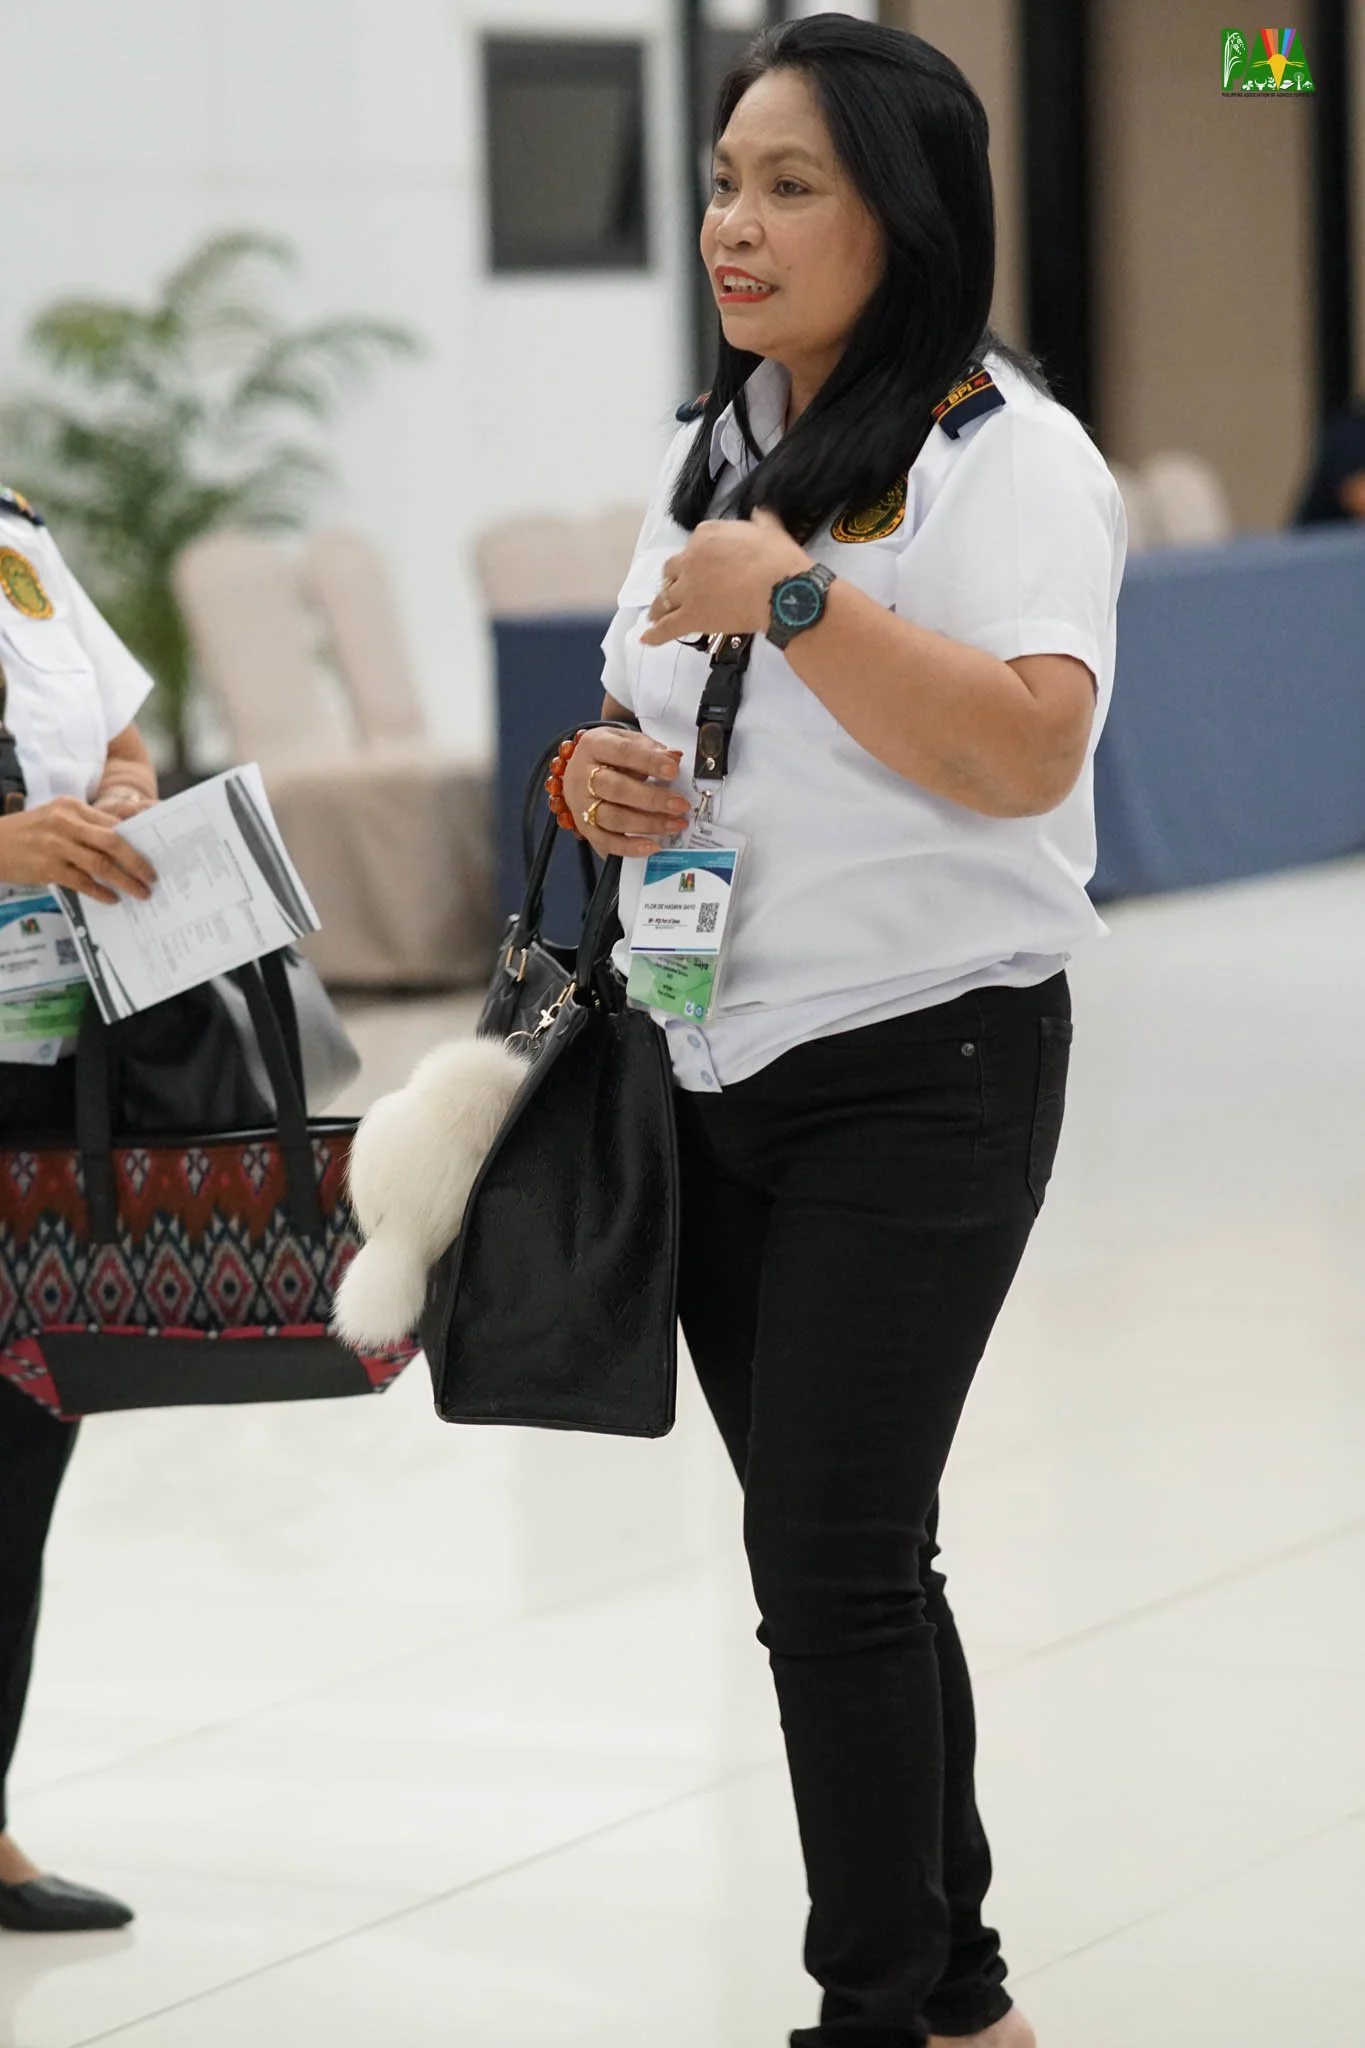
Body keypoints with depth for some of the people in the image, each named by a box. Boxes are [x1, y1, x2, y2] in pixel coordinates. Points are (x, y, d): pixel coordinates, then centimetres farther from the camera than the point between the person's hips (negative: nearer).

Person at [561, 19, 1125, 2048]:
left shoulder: (1007, 454, -10)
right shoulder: (711, 454, 14)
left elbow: (1029, 747, -23)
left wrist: (799, 602, -24)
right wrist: (602, 773, 2)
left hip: (920, 1067, -8)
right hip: (712, 1065, 8)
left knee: (829, 1559, -9)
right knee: (835, 1555, 12)